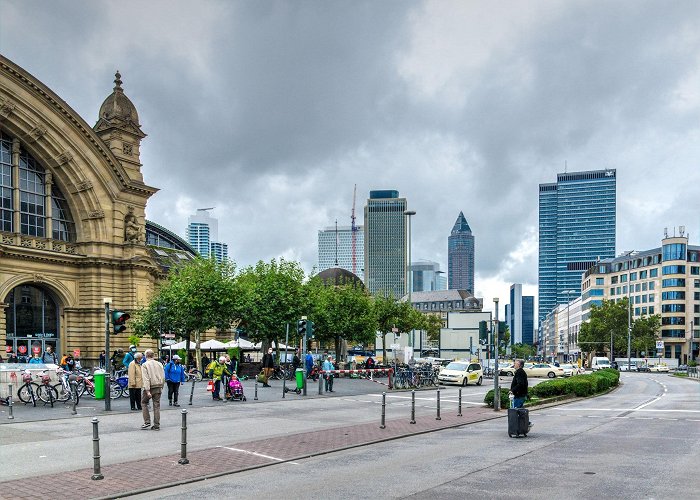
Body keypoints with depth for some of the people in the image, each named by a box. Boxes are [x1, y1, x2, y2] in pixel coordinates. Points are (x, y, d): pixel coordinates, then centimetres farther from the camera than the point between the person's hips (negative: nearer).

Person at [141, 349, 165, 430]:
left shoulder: (145, 365, -8)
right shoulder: (159, 364, 8)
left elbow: (146, 379, -15)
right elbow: (163, 377, 9)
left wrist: (147, 391, -18)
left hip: (149, 387, -4)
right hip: (158, 387, 4)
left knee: (144, 403, 15)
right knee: (157, 406, 6)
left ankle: (147, 422, 8)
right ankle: (157, 425, 6)